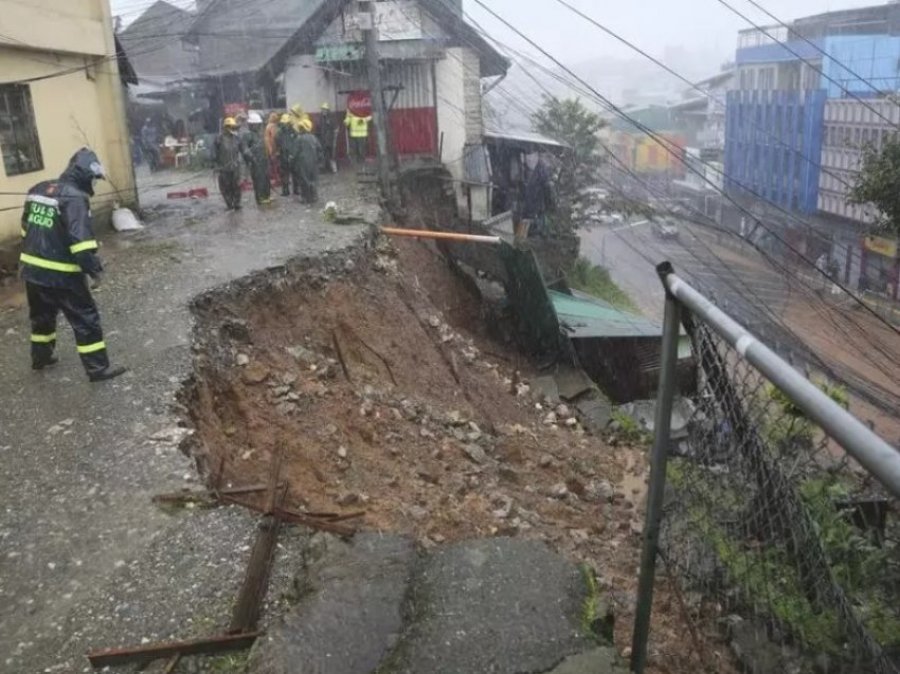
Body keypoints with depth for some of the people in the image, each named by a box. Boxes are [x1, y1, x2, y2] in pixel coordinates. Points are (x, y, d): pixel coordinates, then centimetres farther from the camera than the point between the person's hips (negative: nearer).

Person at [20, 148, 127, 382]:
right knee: (86, 319, 2)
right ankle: (98, 368, 7)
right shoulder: (74, 197, -18)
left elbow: (26, 227, 18)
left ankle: (41, 357, 43)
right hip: (61, 275, -8)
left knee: (42, 315, 26)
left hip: (31, 269, 8)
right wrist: (94, 270, -21)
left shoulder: (38, 189, 9)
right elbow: (80, 239, -26)